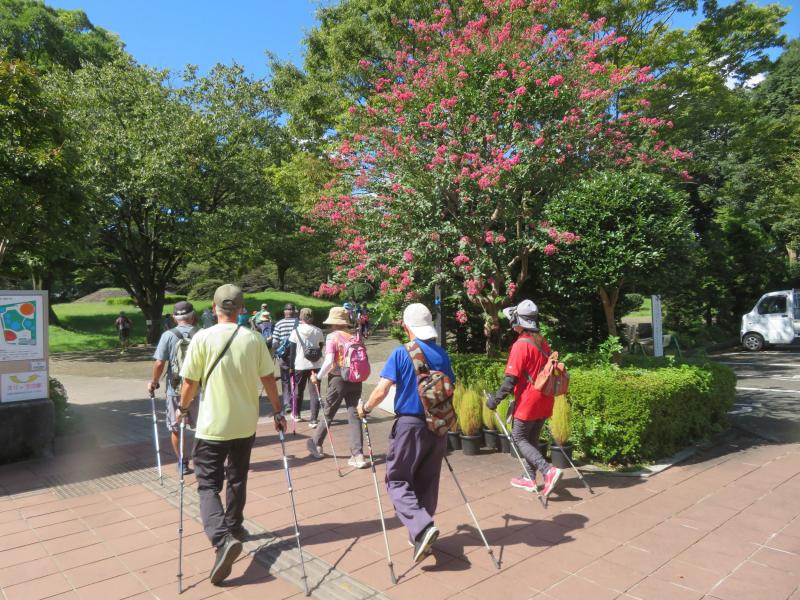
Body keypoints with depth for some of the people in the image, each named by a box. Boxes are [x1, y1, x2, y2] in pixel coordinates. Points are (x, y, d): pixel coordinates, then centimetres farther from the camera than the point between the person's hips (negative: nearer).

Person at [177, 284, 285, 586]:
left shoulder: (202, 338, -11)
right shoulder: (254, 339, -4)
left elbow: (190, 382, -6)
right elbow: (268, 379, -1)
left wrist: (183, 409, 12)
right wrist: (278, 412, 10)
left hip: (212, 425, -3)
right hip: (245, 424, 3)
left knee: (208, 485, 3)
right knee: (237, 479, 21)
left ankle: (223, 539, -16)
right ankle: (233, 528, 35)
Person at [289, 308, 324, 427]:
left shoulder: (296, 331, -6)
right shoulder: (318, 331, -1)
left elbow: (292, 349, -5)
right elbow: (321, 347, 5)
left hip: (300, 365, 0)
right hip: (315, 365, 0)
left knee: (298, 390, 18)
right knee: (314, 391, 3)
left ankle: (297, 414, 34)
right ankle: (313, 419, -4)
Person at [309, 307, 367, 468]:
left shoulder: (332, 337, -8)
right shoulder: (354, 337, 6)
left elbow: (329, 361, -18)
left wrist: (318, 377, -6)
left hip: (338, 379, -4)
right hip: (355, 379, 4)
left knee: (328, 414, 13)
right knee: (354, 415, 4)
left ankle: (316, 444, 34)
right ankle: (358, 455, 0)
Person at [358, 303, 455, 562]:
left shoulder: (401, 353, -11)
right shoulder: (442, 354, 3)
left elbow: (382, 389, -17)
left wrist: (365, 408, 0)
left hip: (409, 424, -5)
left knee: (397, 480, 5)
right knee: (427, 482, 16)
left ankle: (422, 528, -13)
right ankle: (420, 534, 24)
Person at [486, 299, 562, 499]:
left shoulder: (521, 345, -18)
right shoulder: (542, 342, 6)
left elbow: (511, 378, -19)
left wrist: (495, 399, -12)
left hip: (528, 401, -8)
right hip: (544, 401, 8)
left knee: (519, 438, 4)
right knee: (532, 438, 17)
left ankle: (548, 470, -10)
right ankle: (530, 478, 24)